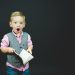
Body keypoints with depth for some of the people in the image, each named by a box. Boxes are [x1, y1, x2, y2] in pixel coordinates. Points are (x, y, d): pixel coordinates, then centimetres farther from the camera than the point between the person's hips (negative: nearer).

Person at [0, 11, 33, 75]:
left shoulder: (27, 36, -3)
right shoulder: (7, 37, -12)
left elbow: (30, 45, 6)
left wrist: (29, 49, -15)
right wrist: (8, 49, -26)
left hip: (25, 65, 3)